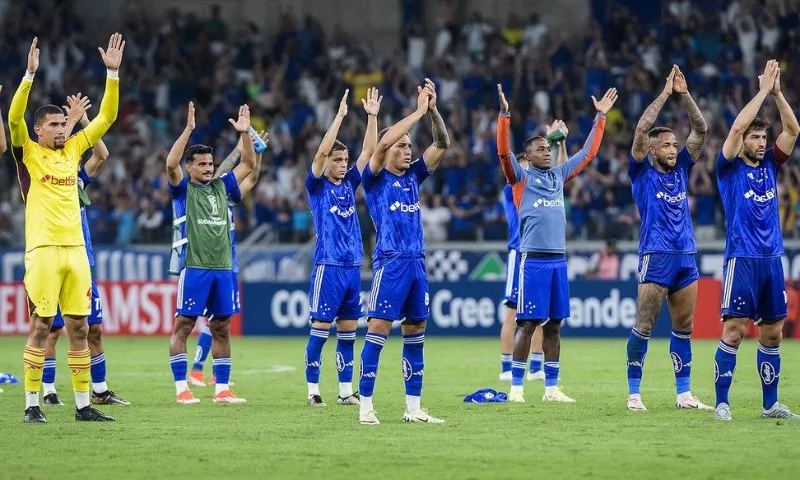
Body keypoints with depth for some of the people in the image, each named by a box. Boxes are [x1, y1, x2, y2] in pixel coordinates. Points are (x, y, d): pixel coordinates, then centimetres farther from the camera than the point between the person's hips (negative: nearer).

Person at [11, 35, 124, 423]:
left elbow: (106, 117, 17)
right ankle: (31, 405, 1)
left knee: (79, 328, 6)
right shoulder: (28, 153, 1)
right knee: (40, 326, -4)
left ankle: (83, 405, 9)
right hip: (43, 249, -5)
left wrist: (112, 73, 8)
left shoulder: (73, 150, 14)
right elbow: (14, 117, -15)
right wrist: (30, 74, -23)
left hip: (75, 249, 5)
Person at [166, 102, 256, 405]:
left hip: (223, 268, 5)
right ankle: (181, 388, -3)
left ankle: (222, 388, 11)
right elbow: (171, 164, -17)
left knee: (222, 328, 7)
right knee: (183, 325, -4)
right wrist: (188, 130, -22)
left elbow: (249, 164, 16)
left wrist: (245, 133, 3)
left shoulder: (221, 186, 15)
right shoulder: (183, 189, 1)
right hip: (194, 266, -5)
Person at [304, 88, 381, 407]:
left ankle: (345, 391, 10)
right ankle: (313, 390, 0)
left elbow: (369, 150, 9)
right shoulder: (317, 186, -2)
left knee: (348, 330, 7)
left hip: (353, 266, 6)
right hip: (328, 265, -6)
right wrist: (339, 116, -19)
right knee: (320, 329, -4)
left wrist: (372, 116, 0)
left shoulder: (349, 183, 13)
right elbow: (321, 152, -16)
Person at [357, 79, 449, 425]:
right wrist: (418, 112, -16)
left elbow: (442, 144, 10)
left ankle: (413, 407, 10)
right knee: (378, 330, -9)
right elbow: (383, 142, -18)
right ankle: (365, 406, -7)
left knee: (416, 331, 7)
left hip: (416, 263, 7)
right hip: (389, 262, -6)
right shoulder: (375, 179, -1)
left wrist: (432, 110, -4)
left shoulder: (412, 177, 14)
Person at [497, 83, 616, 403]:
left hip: (558, 259, 5)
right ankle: (516, 387, -2)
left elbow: (589, 152, 22)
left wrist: (600, 117, 20)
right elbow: (504, 152, -13)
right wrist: (504, 114, -22)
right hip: (533, 259, -5)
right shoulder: (521, 177, 2)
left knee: (553, 325, 7)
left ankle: (551, 388, 11)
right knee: (527, 323, -5)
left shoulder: (559, 175, 17)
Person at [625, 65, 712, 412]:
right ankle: (634, 394, -3)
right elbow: (641, 130, -12)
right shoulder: (642, 173, 1)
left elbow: (700, 130, 10)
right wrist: (665, 94, -9)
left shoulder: (681, 170, 14)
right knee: (644, 326, -6)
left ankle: (684, 394, 12)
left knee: (684, 327, 7)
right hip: (656, 257, -6)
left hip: (686, 257, 6)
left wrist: (684, 94, 0)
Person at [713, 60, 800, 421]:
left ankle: (770, 404, 13)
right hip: (741, 259, -5)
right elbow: (736, 127, -14)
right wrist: (763, 91, -10)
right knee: (733, 330, -8)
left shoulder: (770, 165, 13)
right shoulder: (730, 168, 0)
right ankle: (721, 403, -5)